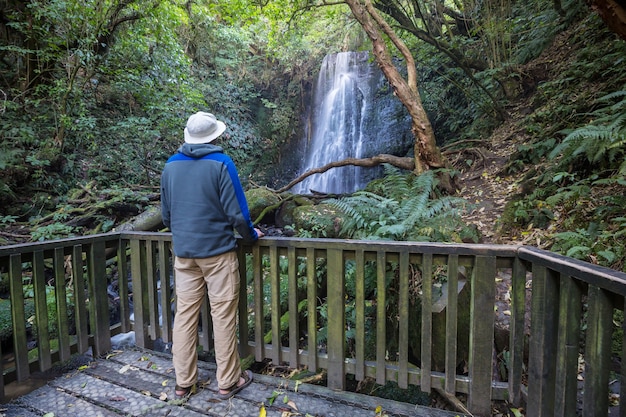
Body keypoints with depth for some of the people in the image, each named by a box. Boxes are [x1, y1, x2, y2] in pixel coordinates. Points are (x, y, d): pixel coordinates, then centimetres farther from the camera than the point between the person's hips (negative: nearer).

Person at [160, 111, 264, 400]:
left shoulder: (171, 165, 8)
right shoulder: (221, 163, -9)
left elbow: (166, 215, 14)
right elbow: (236, 213, -13)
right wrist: (250, 234, 5)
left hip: (184, 252, 5)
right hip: (217, 251, -5)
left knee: (185, 315, 12)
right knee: (223, 316, 5)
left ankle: (183, 383, 24)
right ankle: (228, 382, 18)